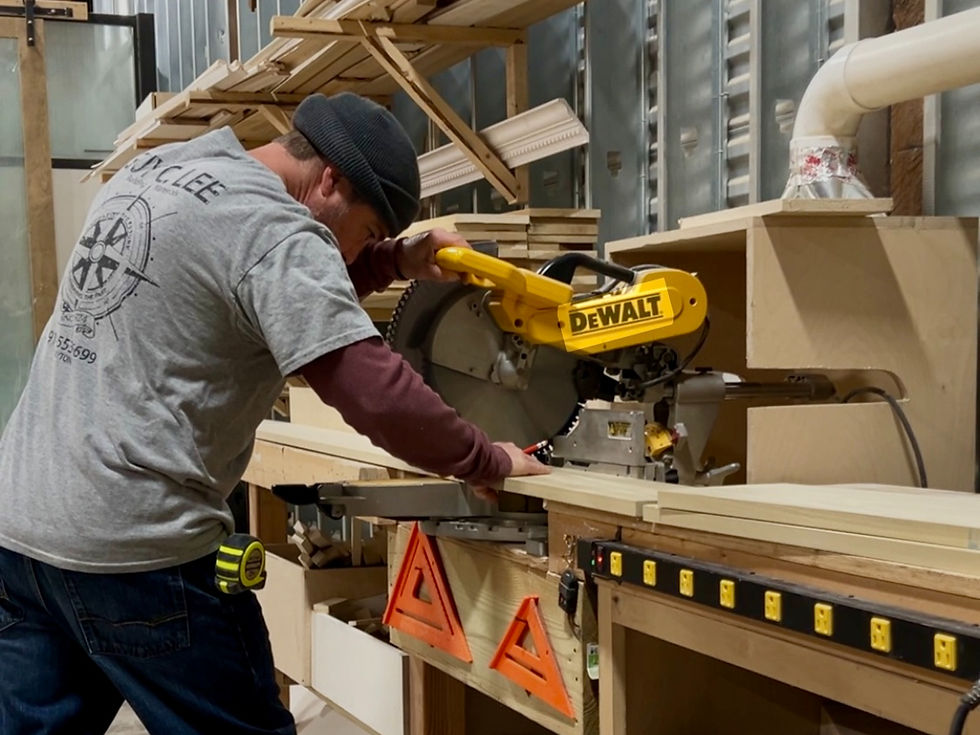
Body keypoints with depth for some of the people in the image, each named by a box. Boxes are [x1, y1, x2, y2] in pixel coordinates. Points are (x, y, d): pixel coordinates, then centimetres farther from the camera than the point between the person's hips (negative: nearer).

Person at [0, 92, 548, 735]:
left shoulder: (157, 167, 13)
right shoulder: (274, 230, -15)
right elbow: (377, 395, -22)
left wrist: (399, 261, 14)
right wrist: (490, 462, -8)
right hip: (125, 546, -9)